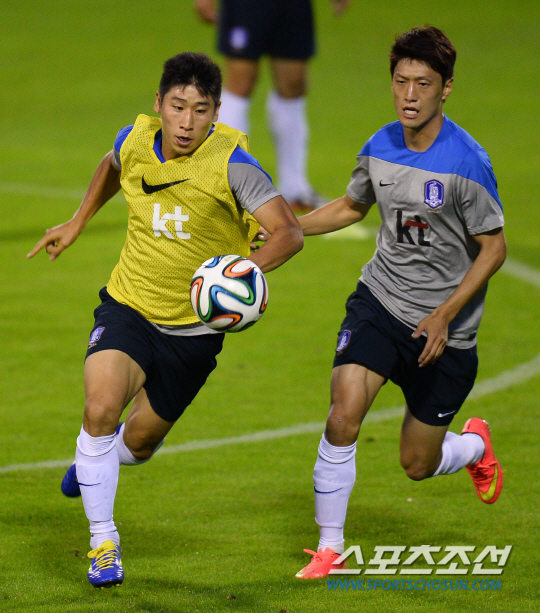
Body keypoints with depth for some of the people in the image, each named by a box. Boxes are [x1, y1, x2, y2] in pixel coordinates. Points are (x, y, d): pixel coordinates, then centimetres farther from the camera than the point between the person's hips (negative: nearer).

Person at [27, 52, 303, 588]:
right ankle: (103, 542, -8)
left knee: (138, 442, 13)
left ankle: (94, 462, 53)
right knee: (100, 408, -24)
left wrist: (248, 266, -46)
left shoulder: (231, 163, -21)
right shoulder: (134, 141, -9)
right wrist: (77, 222, 20)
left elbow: (289, 233, -28)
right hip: (128, 305, 1)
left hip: (195, 327, -1)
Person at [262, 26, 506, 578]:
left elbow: (494, 247, -12)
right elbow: (352, 206, 18)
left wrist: (445, 316, -20)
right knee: (343, 417, -19)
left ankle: (474, 444, 44)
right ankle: (329, 550, -5)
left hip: (443, 328, -3)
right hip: (379, 301, 3)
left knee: (417, 465, 8)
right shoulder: (380, 148, -2)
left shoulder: (466, 162, -18)